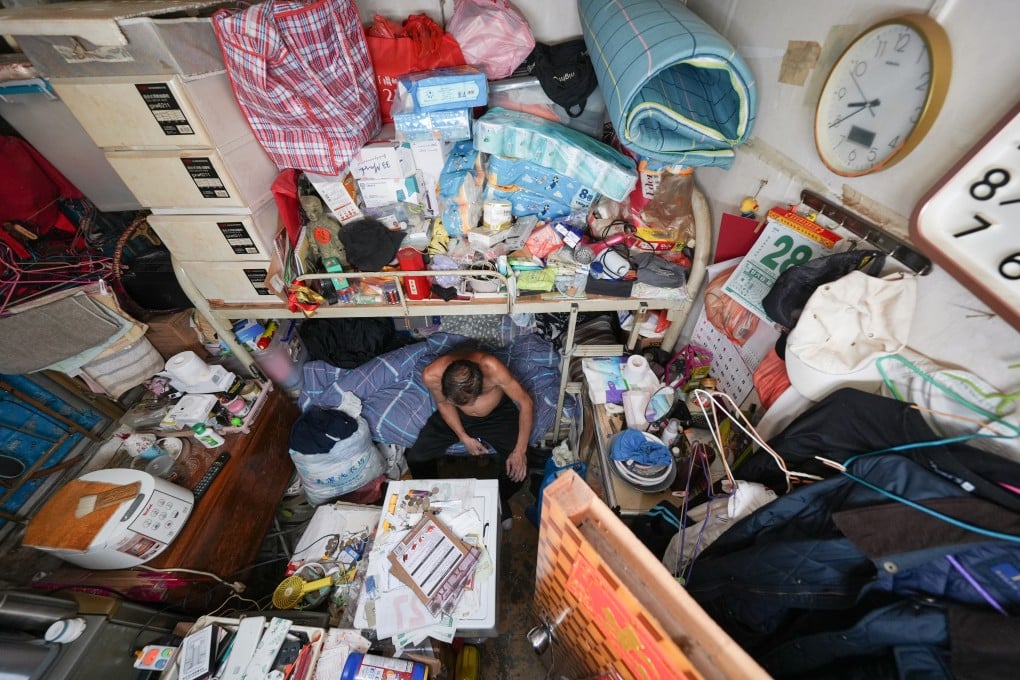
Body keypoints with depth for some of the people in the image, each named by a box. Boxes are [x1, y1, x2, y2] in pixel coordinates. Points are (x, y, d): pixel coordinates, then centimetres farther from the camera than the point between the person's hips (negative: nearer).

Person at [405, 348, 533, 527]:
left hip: (497, 413, -1)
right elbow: (443, 404, -10)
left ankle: (499, 499, 17)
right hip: (455, 416, 2)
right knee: (416, 460, -10)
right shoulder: (431, 375, -34)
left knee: (518, 468, -18)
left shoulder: (492, 368, -40)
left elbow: (526, 403, -25)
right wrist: (464, 438, -14)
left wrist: (520, 451, -24)